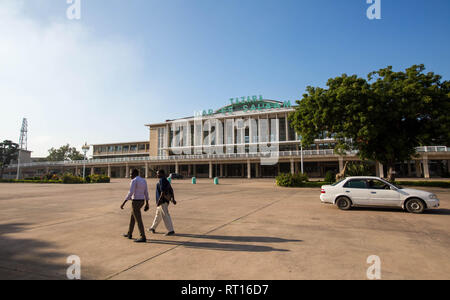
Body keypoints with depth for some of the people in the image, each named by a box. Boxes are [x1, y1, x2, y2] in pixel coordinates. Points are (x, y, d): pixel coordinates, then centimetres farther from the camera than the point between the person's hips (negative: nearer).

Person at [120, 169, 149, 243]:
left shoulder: (134, 181, -15)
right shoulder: (144, 180, 9)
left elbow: (130, 193, -22)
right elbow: (146, 193, 11)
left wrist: (123, 203, -18)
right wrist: (147, 204, 14)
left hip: (136, 202, -9)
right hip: (141, 201, 9)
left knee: (138, 221, -4)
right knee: (132, 218, 23)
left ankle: (143, 238, -2)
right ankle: (129, 234, 35)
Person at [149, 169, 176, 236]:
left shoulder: (162, 181, -15)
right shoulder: (166, 181, 14)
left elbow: (163, 192, -24)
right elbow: (171, 190, 13)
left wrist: (159, 200, -24)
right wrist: (173, 199, 13)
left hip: (162, 201, -10)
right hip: (166, 200, 10)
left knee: (165, 216, -6)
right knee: (158, 215, 21)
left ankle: (171, 231, -3)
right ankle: (153, 228, 36)